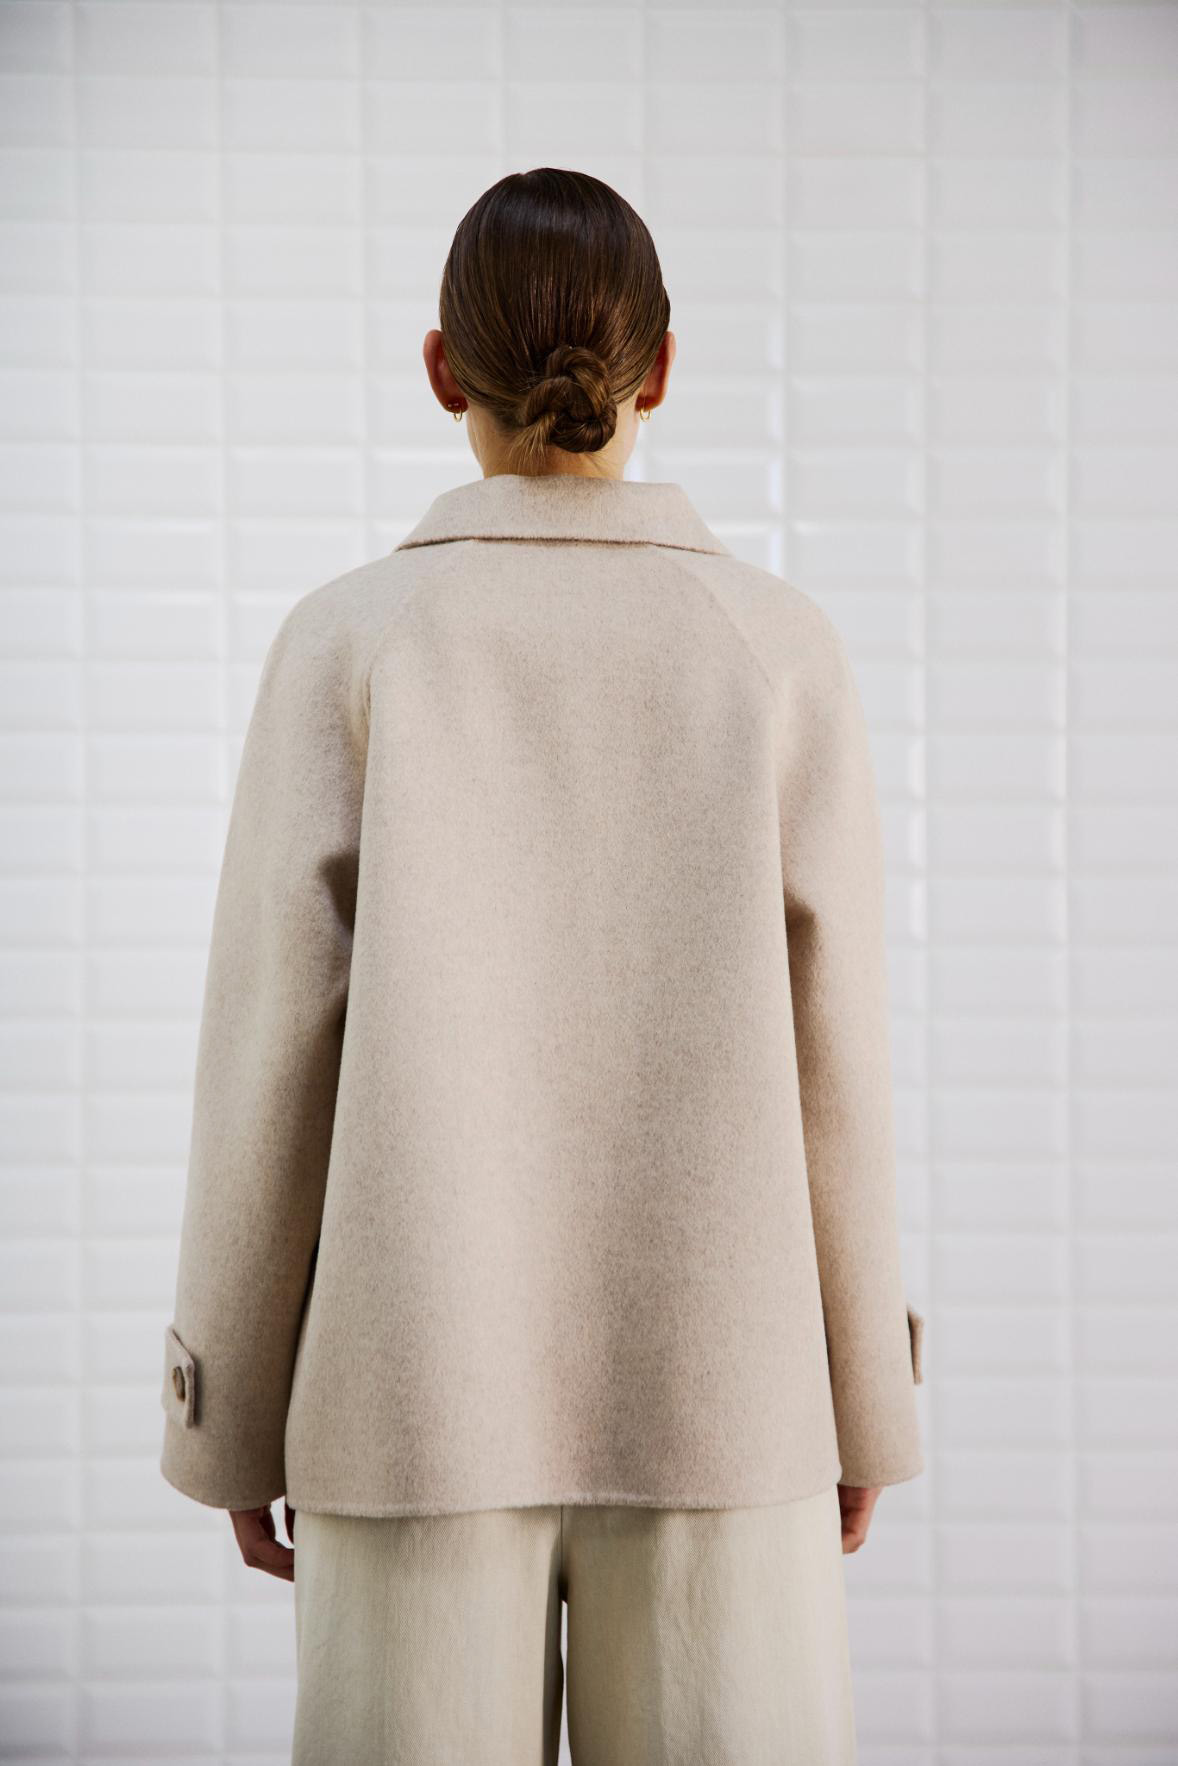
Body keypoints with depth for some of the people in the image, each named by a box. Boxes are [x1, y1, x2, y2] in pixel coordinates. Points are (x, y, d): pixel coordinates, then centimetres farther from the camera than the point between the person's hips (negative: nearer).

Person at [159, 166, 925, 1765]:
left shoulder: (350, 642, -5)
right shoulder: (783, 648, -2)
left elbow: (276, 1055, -6)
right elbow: (827, 1060, -2)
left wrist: (234, 1426, 4)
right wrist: (865, 1409, 8)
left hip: (426, 1387, 0)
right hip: (704, 1390, 1)